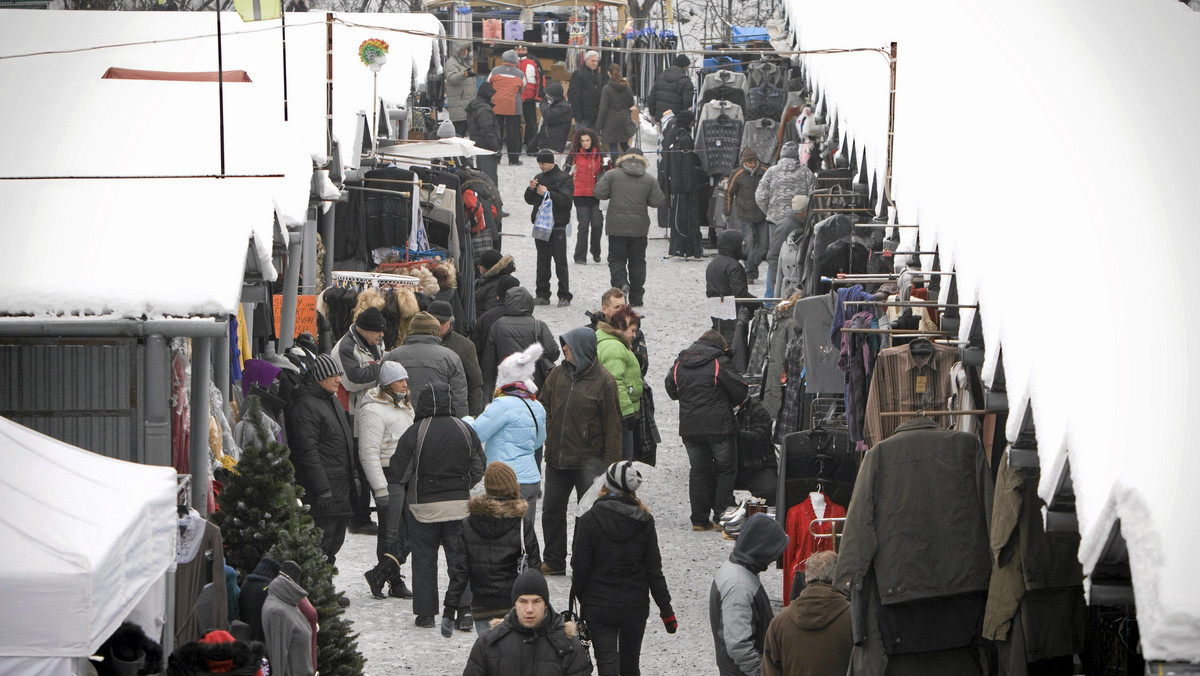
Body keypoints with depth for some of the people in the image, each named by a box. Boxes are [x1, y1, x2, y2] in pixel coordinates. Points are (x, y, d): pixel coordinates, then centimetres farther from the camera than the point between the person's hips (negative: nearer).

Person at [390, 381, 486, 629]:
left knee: (424, 560, 9)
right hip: (459, 505, 2)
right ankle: (465, 610, -3)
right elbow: (479, 469, 5)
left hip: (423, 506, -2)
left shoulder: (414, 433, -13)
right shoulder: (464, 430, -2)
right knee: (459, 558, 8)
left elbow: (398, 472, -10)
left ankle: (425, 614, 11)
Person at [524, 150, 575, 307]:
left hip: (558, 227, -6)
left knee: (560, 262, -5)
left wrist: (547, 193, -18)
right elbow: (530, 200, 16)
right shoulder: (539, 178, 15)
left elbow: (565, 199, -16)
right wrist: (531, 189, -4)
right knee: (542, 262, 7)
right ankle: (542, 295, 11)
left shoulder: (564, 179, -4)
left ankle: (564, 297, -2)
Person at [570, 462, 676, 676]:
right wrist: (665, 608, 4)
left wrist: (578, 598, 8)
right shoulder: (644, 521, -4)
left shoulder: (589, 520, -10)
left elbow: (580, 568, -8)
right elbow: (654, 569, -2)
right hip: (635, 606, 3)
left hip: (599, 605, -3)